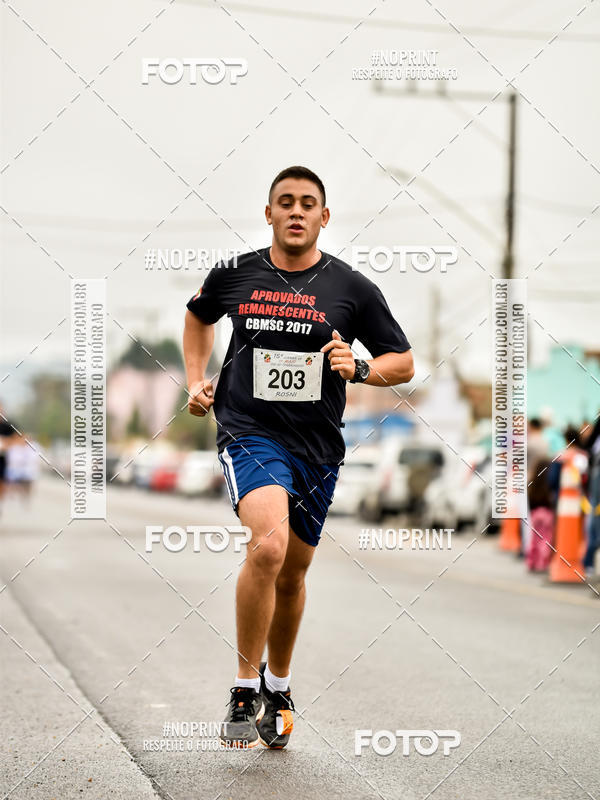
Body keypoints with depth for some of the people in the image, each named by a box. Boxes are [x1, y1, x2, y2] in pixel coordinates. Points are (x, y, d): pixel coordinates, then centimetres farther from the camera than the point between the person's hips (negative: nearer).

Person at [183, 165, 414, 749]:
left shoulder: (352, 288, 0)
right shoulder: (234, 276, 2)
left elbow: (403, 362, 5)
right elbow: (198, 314, 24)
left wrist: (358, 368, -14)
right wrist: (196, 379, 12)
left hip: (317, 445, 2)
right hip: (249, 433, -2)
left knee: (291, 575, 14)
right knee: (268, 544, -28)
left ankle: (278, 685, 39)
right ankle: (245, 686, -13)